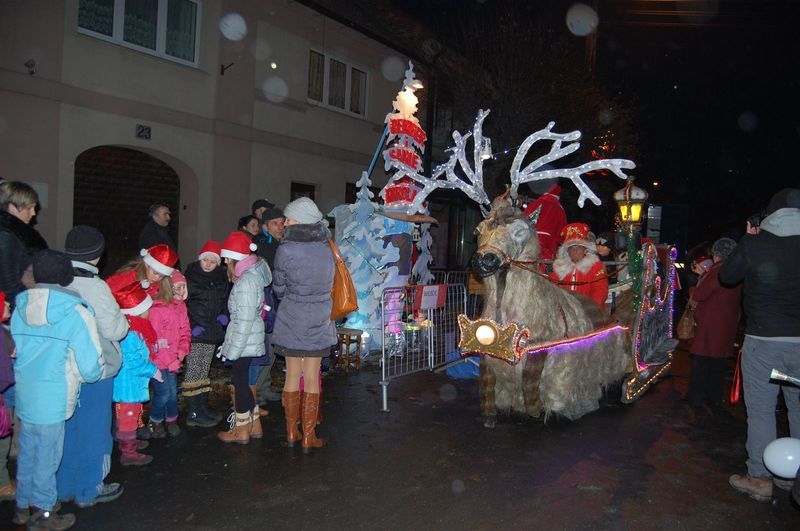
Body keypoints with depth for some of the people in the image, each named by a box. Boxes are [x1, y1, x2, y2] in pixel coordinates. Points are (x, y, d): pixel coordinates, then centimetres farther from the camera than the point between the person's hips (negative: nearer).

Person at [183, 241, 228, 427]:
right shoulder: (191, 275, -8)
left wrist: (224, 315, 2)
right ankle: (192, 414, 1)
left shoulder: (221, 277, 8)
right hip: (195, 333, -6)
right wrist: (191, 326, -17)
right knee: (193, 371, -5)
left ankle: (202, 409, 22)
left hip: (212, 331, 6)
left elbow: (225, 300, 20)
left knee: (204, 371, 13)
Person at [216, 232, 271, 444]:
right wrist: (230, 344, 18)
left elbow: (244, 320, -23)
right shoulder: (252, 275, 10)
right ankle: (254, 425, 27)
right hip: (250, 341, 9)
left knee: (240, 381, 3)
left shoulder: (246, 281, -21)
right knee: (242, 381, 17)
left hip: (245, 341, -9)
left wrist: (233, 349, -18)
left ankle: (241, 430, 16)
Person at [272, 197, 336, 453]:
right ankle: (308, 436, 14)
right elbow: (327, 285, 6)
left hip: (291, 323, -1)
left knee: (292, 377, 11)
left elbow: (279, 288, -1)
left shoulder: (285, 250, -12)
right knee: (311, 379, 8)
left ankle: (291, 433, 21)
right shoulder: (326, 249, -3)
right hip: (318, 325, 2)